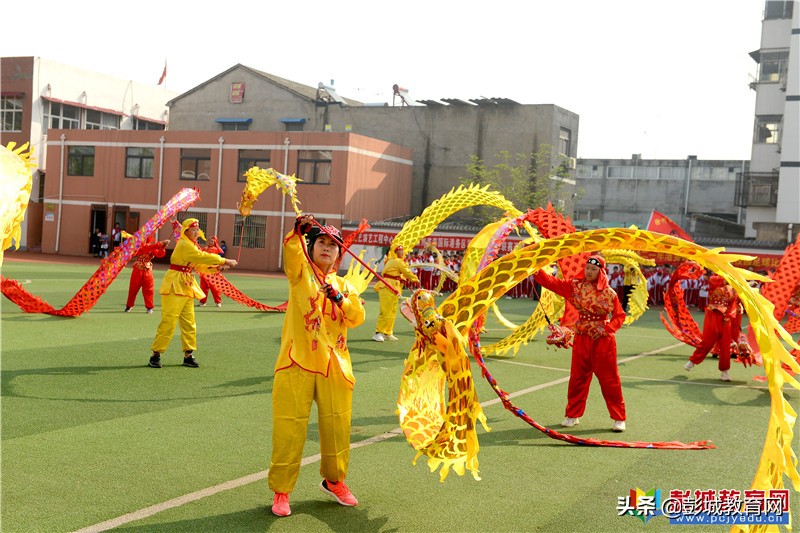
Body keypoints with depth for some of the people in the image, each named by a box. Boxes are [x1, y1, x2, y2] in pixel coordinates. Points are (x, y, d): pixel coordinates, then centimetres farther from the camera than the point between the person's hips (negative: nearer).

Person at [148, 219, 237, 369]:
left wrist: (217, 267, -1)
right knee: (168, 322, -9)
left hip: (187, 287, 10)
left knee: (189, 324, 10)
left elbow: (200, 265, 15)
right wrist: (225, 261, -19)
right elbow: (203, 257, -22)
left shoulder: (192, 246, 16)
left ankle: (188, 355, 17)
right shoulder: (184, 245, -14)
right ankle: (156, 355, -2)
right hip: (175, 287, -10)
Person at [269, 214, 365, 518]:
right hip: (297, 363, -4)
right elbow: (292, 253, -18)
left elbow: (357, 316, 2)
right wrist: (298, 232, -36)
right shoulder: (301, 273, 4)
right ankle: (281, 491, 13)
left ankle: (334, 480, 35)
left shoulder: (343, 285, 15)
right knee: (289, 428, -2)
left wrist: (339, 299, -14)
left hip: (334, 367, 4)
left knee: (337, 427, 13)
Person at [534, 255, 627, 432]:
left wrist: (606, 329, -14)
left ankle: (619, 418, 11)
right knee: (578, 377, 10)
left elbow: (620, 315, 0)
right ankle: (573, 415, 23)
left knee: (609, 378, 1)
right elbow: (552, 282, -7)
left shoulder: (609, 293, -6)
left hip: (603, 340, -3)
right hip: (581, 339, 3)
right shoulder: (575, 286, 0)